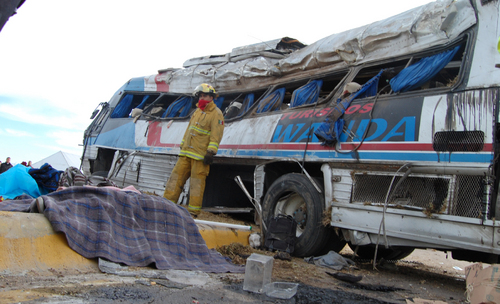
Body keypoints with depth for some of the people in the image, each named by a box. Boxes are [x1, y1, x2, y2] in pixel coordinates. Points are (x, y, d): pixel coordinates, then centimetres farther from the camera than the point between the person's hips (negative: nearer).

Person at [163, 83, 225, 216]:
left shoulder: (216, 113, -5)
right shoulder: (198, 111, 21)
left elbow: (216, 135, -13)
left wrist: (211, 152, -20)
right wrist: (182, 146, 24)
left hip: (200, 155, -8)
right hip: (187, 153, 8)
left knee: (197, 181, -4)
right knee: (177, 176, 6)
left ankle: (193, 211, 3)